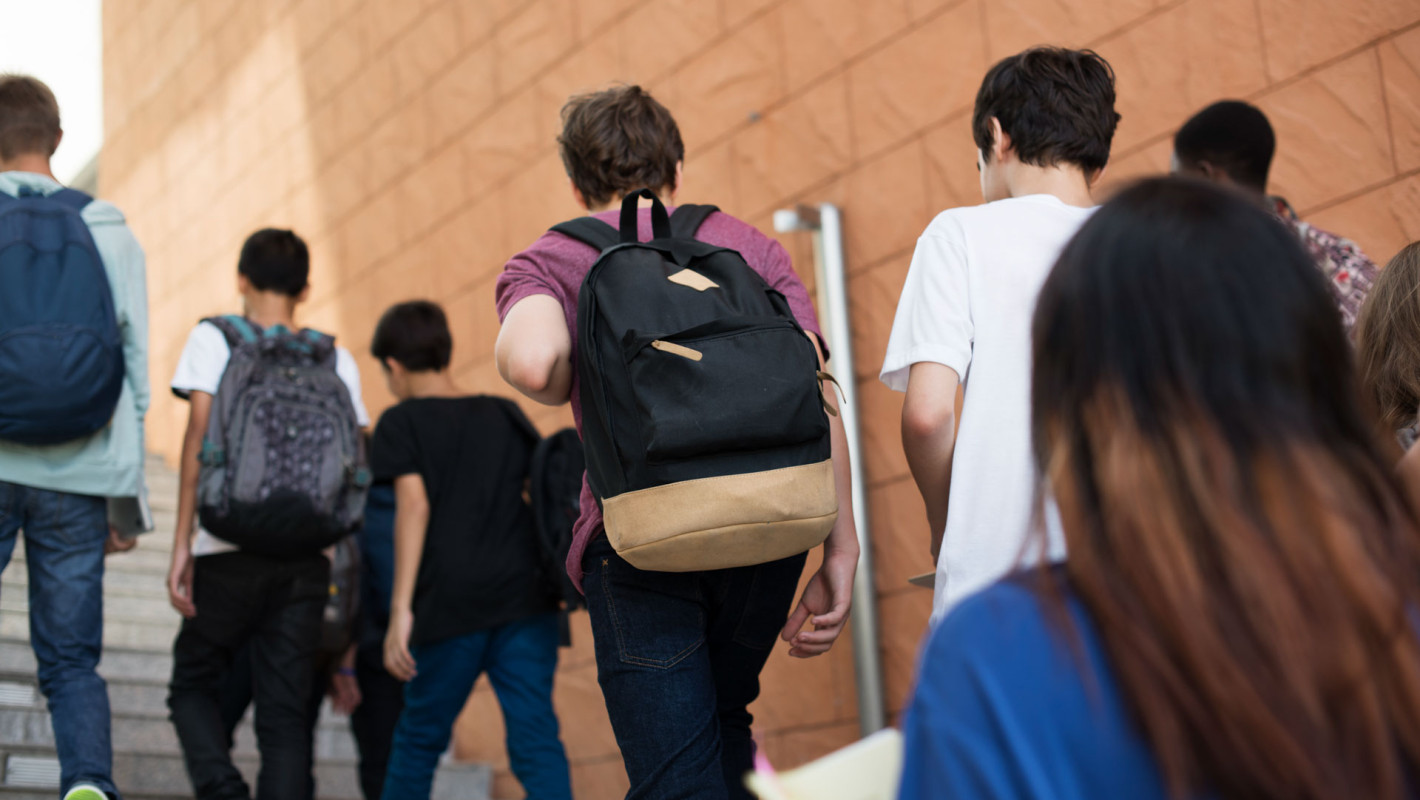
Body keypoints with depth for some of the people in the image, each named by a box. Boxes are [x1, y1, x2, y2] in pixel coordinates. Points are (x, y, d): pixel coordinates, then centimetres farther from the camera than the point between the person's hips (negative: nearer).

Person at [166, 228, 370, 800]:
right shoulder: (337, 360, 12)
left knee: (193, 686, 14)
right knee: (285, 713, 5)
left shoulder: (213, 339, 4)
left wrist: (182, 545, -6)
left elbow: (200, 436, -6)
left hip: (230, 553, -2)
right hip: (306, 559, 2)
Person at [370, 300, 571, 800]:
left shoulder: (401, 423, 5)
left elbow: (413, 504, -8)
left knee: (420, 737, 15)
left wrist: (400, 610, -12)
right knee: (535, 736, -3)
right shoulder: (505, 414, 16)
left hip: (452, 605, -2)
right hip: (525, 592, 3)